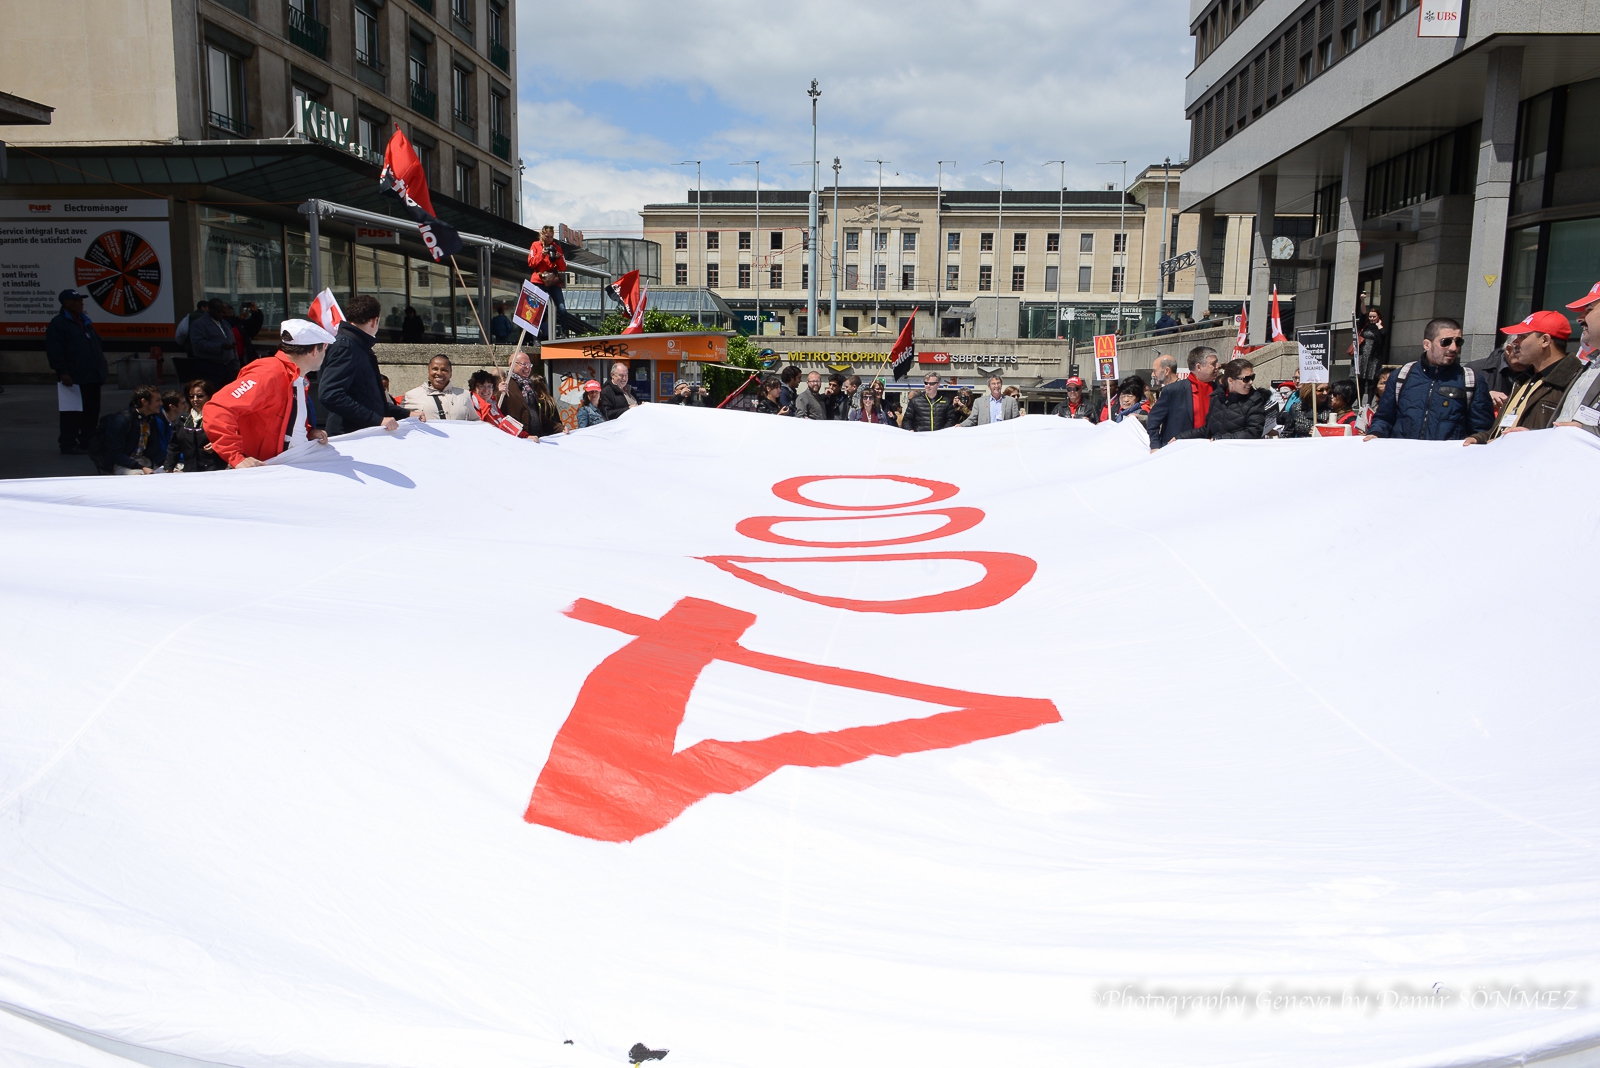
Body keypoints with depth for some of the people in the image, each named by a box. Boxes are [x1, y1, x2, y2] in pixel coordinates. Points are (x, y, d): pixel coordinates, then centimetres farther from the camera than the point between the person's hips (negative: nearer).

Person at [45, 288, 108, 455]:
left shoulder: (84, 321, 20)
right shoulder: (58, 324, -7)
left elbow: (96, 344, 26)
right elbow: (55, 351, -14)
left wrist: (101, 369, 19)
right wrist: (62, 372, -21)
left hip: (92, 377, 8)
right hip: (74, 378, -8)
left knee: (92, 412, 12)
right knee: (73, 414, -5)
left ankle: (88, 442, 21)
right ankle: (68, 444, 1)